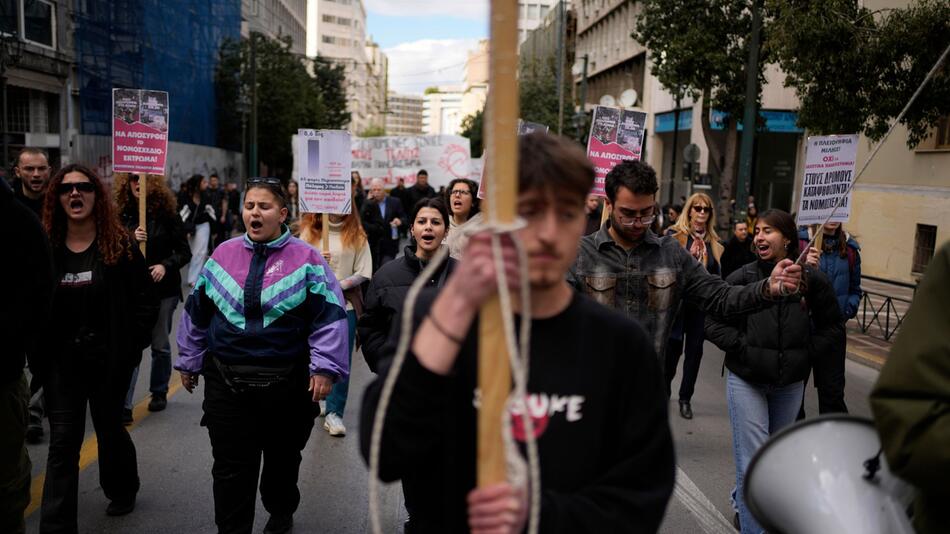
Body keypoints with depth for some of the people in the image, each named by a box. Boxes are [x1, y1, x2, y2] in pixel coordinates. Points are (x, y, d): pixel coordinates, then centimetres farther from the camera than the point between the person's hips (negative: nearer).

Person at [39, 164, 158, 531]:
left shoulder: (120, 245, -7)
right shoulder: (47, 246, 1)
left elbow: (147, 301, -6)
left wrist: (129, 345, -9)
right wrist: (39, 350, -1)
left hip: (108, 360, -1)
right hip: (61, 360, 2)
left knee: (109, 429, 16)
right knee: (63, 440, 0)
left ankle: (122, 490, 43)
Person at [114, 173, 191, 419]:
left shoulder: (167, 214, -3)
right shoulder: (122, 215, 0)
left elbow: (184, 251, -2)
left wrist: (165, 265, -18)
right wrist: (131, 239, -19)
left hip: (163, 289, 0)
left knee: (160, 345, 12)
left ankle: (159, 392, 31)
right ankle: (123, 404, -6)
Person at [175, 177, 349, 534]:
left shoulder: (306, 259, -6)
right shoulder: (223, 255, 4)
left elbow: (329, 317, -9)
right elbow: (197, 314, 13)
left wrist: (324, 368, -15)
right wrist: (189, 362, 16)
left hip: (288, 384, -1)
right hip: (226, 383, 2)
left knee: (283, 459, 18)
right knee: (230, 468, 3)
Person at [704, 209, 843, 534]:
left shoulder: (812, 280, -5)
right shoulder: (743, 278, -9)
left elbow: (833, 329, 7)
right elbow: (714, 322, -3)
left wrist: (807, 353, -5)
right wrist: (744, 348, -14)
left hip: (790, 385, 3)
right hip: (746, 381, -3)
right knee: (754, 463, -5)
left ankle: (741, 500, 45)